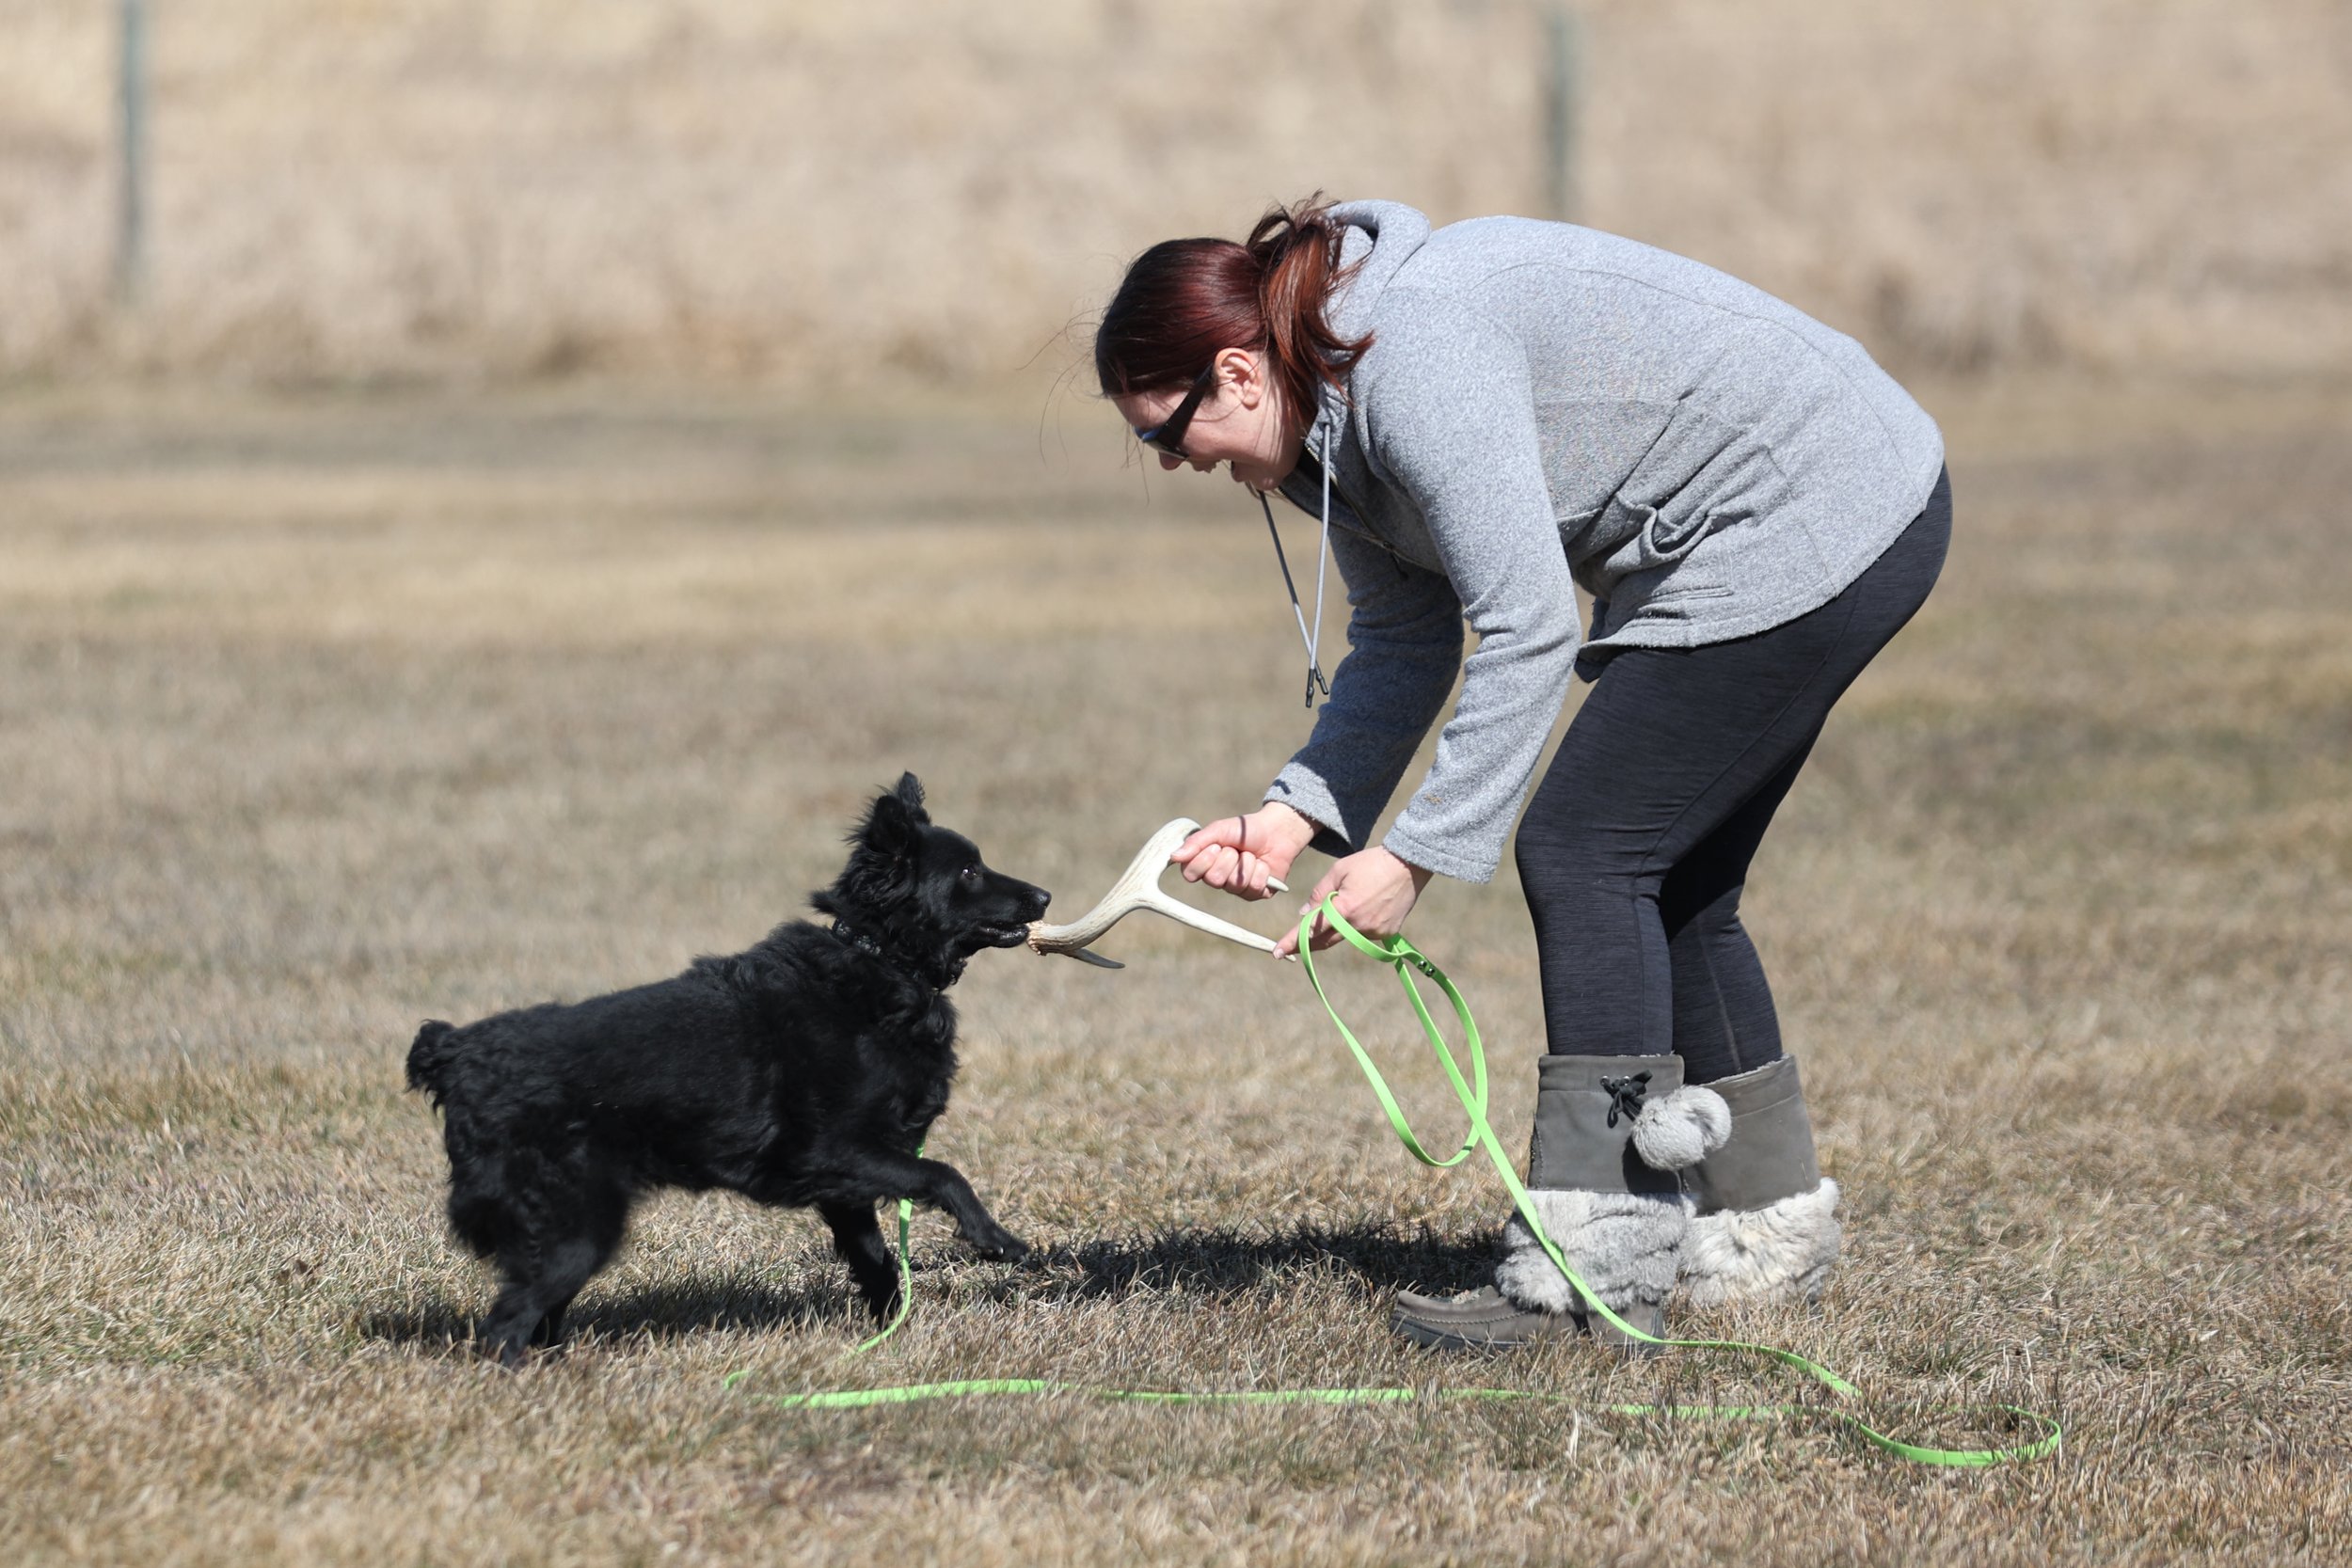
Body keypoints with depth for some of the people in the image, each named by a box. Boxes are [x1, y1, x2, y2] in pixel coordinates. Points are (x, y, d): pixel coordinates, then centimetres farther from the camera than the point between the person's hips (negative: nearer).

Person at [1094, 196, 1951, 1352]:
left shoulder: (1417, 365, -25)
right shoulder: (1338, 401, 8)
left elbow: (1527, 630, -26)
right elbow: (1404, 641, 12)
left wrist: (1415, 855, -24)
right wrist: (1299, 813, -2)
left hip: (1817, 518, -11)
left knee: (1582, 853, -12)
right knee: (1664, 886, 15)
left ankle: (1589, 1265, -13)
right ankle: (1770, 1233, 25)